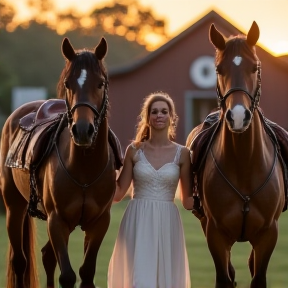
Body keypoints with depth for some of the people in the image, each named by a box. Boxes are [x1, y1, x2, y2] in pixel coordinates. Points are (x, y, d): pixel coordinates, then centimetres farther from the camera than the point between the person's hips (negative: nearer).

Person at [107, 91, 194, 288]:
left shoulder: (182, 153, 3)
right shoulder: (135, 150, 3)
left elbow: (188, 201, 5)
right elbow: (118, 193, 4)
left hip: (166, 225, 1)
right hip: (138, 223, -1)